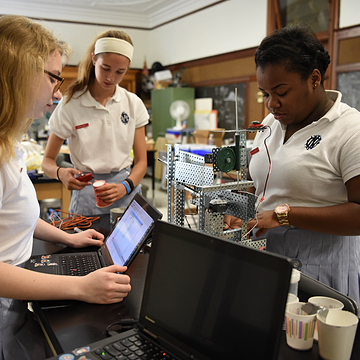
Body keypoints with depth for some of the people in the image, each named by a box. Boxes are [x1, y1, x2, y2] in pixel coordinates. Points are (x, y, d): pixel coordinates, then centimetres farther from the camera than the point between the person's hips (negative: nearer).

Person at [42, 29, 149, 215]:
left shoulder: (134, 104, 1)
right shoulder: (70, 105, -6)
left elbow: (141, 160, 1)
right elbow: (48, 161, -2)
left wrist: (125, 187, -18)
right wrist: (61, 173, -25)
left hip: (127, 192, 2)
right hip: (87, 192, -2)